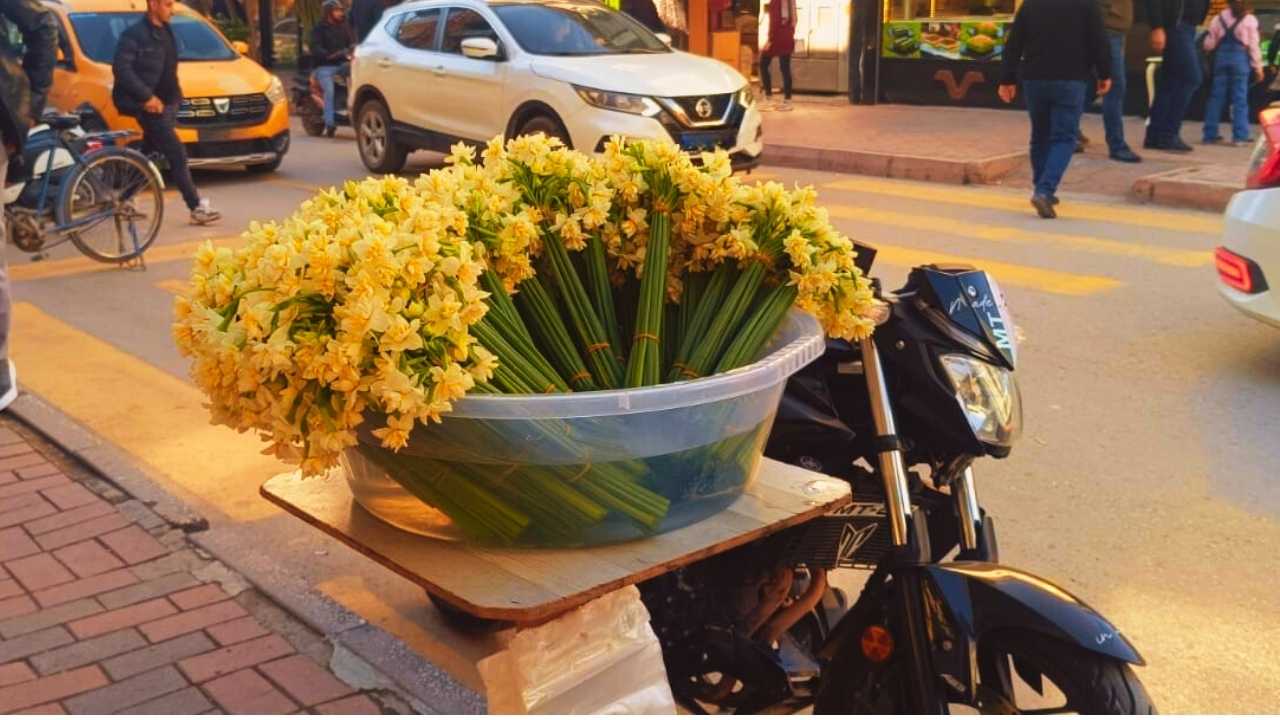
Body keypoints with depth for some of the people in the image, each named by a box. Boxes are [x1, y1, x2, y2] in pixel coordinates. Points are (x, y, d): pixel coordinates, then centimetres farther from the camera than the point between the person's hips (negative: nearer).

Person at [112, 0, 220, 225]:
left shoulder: (165, 32, 14)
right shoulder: (134, 34, -11)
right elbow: (121, 68, -18)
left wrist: (174, 97, 10)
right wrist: (147, 96, -22)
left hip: (164, 103, 9)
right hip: (150, 104, -9)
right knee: (177, 154, -12)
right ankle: (197, 207, -12)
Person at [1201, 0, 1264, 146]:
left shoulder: (1219, 18, 4)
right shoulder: (1249, 19, -4)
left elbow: (1209, 44, 6)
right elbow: (1253, 45, -4)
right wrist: (1258, 67, 1)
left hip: (1222, 57, 3)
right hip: (1240, 58, -3)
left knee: (1216, 97, 7)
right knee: (1240, 98, 0)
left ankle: (1210, 134, 6)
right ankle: (1239, 136, -3)